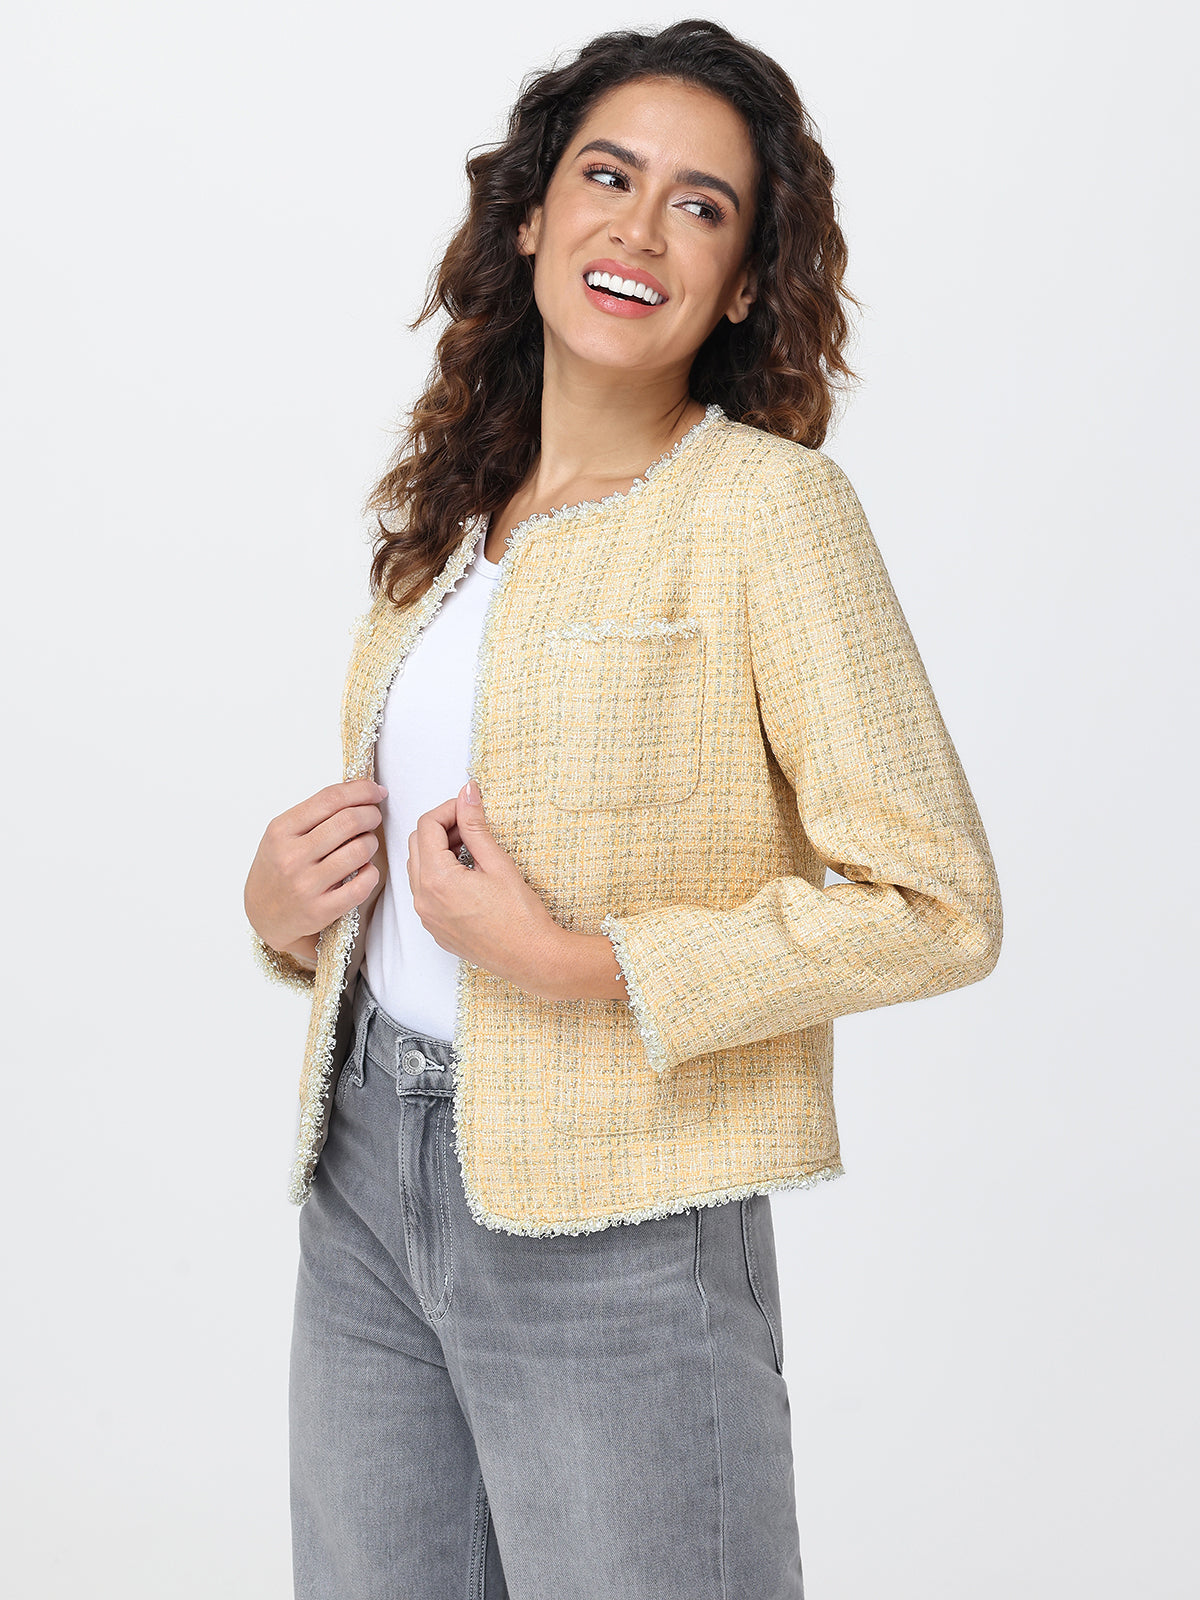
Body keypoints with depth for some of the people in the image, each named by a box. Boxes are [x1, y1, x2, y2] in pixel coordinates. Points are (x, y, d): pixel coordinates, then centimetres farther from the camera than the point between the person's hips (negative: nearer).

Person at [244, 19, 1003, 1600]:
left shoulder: (766, 501, -12)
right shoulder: (448, 512, 8)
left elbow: (938, 905, -17)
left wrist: (574, 964, -20)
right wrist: (284, 907, -1)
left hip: (605, 1227, -6)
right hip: (365, 1173, 6)